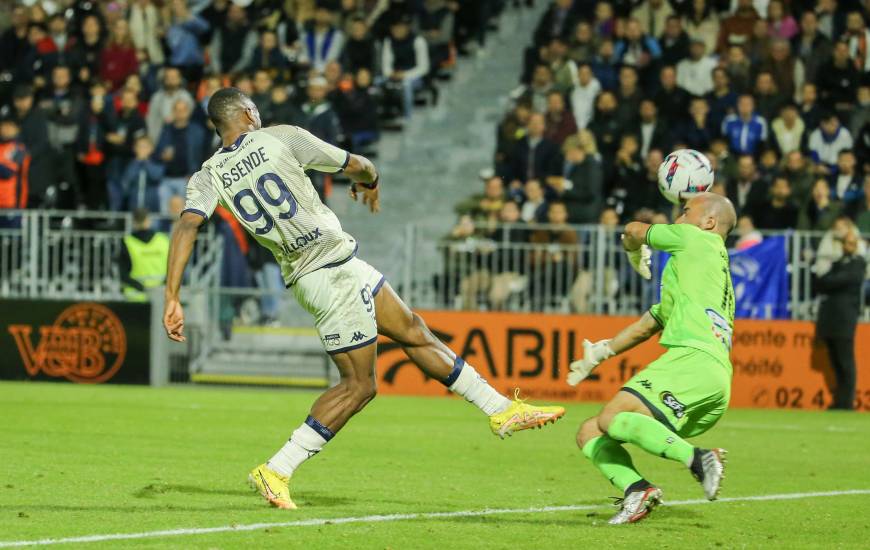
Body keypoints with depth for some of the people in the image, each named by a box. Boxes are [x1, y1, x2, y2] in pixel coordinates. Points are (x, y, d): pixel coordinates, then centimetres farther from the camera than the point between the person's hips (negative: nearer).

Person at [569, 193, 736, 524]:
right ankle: (636, 488, -16)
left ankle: (698, 459, -34)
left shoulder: (698, 240, 10)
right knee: (589, 434, 8)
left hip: (694, 360, -9)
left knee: (612, 419, -25)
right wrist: (600, 353, 43)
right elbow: (651, 323, 41)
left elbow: (635, 231, 22)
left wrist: (635, 254, 44)